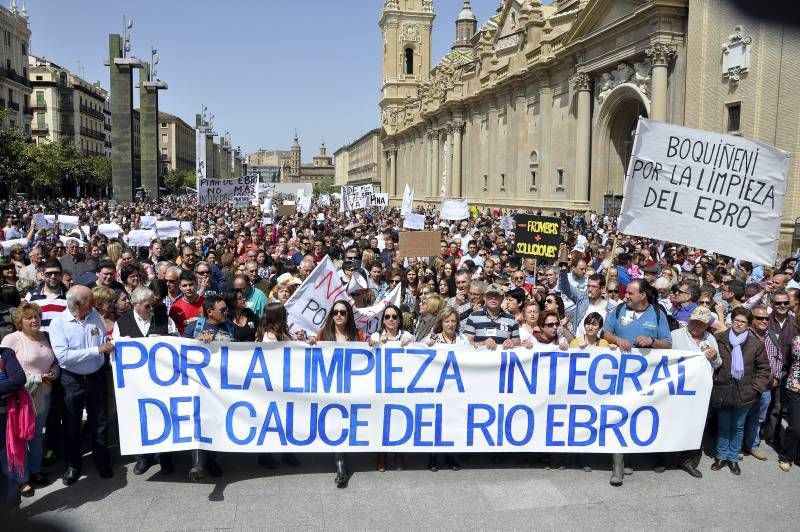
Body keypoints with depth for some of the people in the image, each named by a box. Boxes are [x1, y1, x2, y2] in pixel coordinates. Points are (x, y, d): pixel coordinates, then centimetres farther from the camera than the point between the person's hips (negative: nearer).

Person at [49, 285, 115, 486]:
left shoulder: (94, 315, -4)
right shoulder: (58, 323, -16)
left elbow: (105, 342, 7)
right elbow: (63, 356, -25)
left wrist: (114, 343, -15)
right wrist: (97, 350, -25)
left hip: (97, 377, 3)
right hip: (72, 380, -3)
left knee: (100, 422, 14)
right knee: (72, 424, 13)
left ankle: (102, 460, 32)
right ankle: (72, 465, 31)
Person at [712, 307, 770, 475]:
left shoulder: (756, 344, -2)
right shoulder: (719, 339, -4)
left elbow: (764, 368, 3)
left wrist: (756, 387, -5)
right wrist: (714, 381, -7)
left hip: (745, 393, 1)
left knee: (738, 427, 14)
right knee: (723, 425, 9)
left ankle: (733, 458, 27)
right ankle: (721, 456, 23)